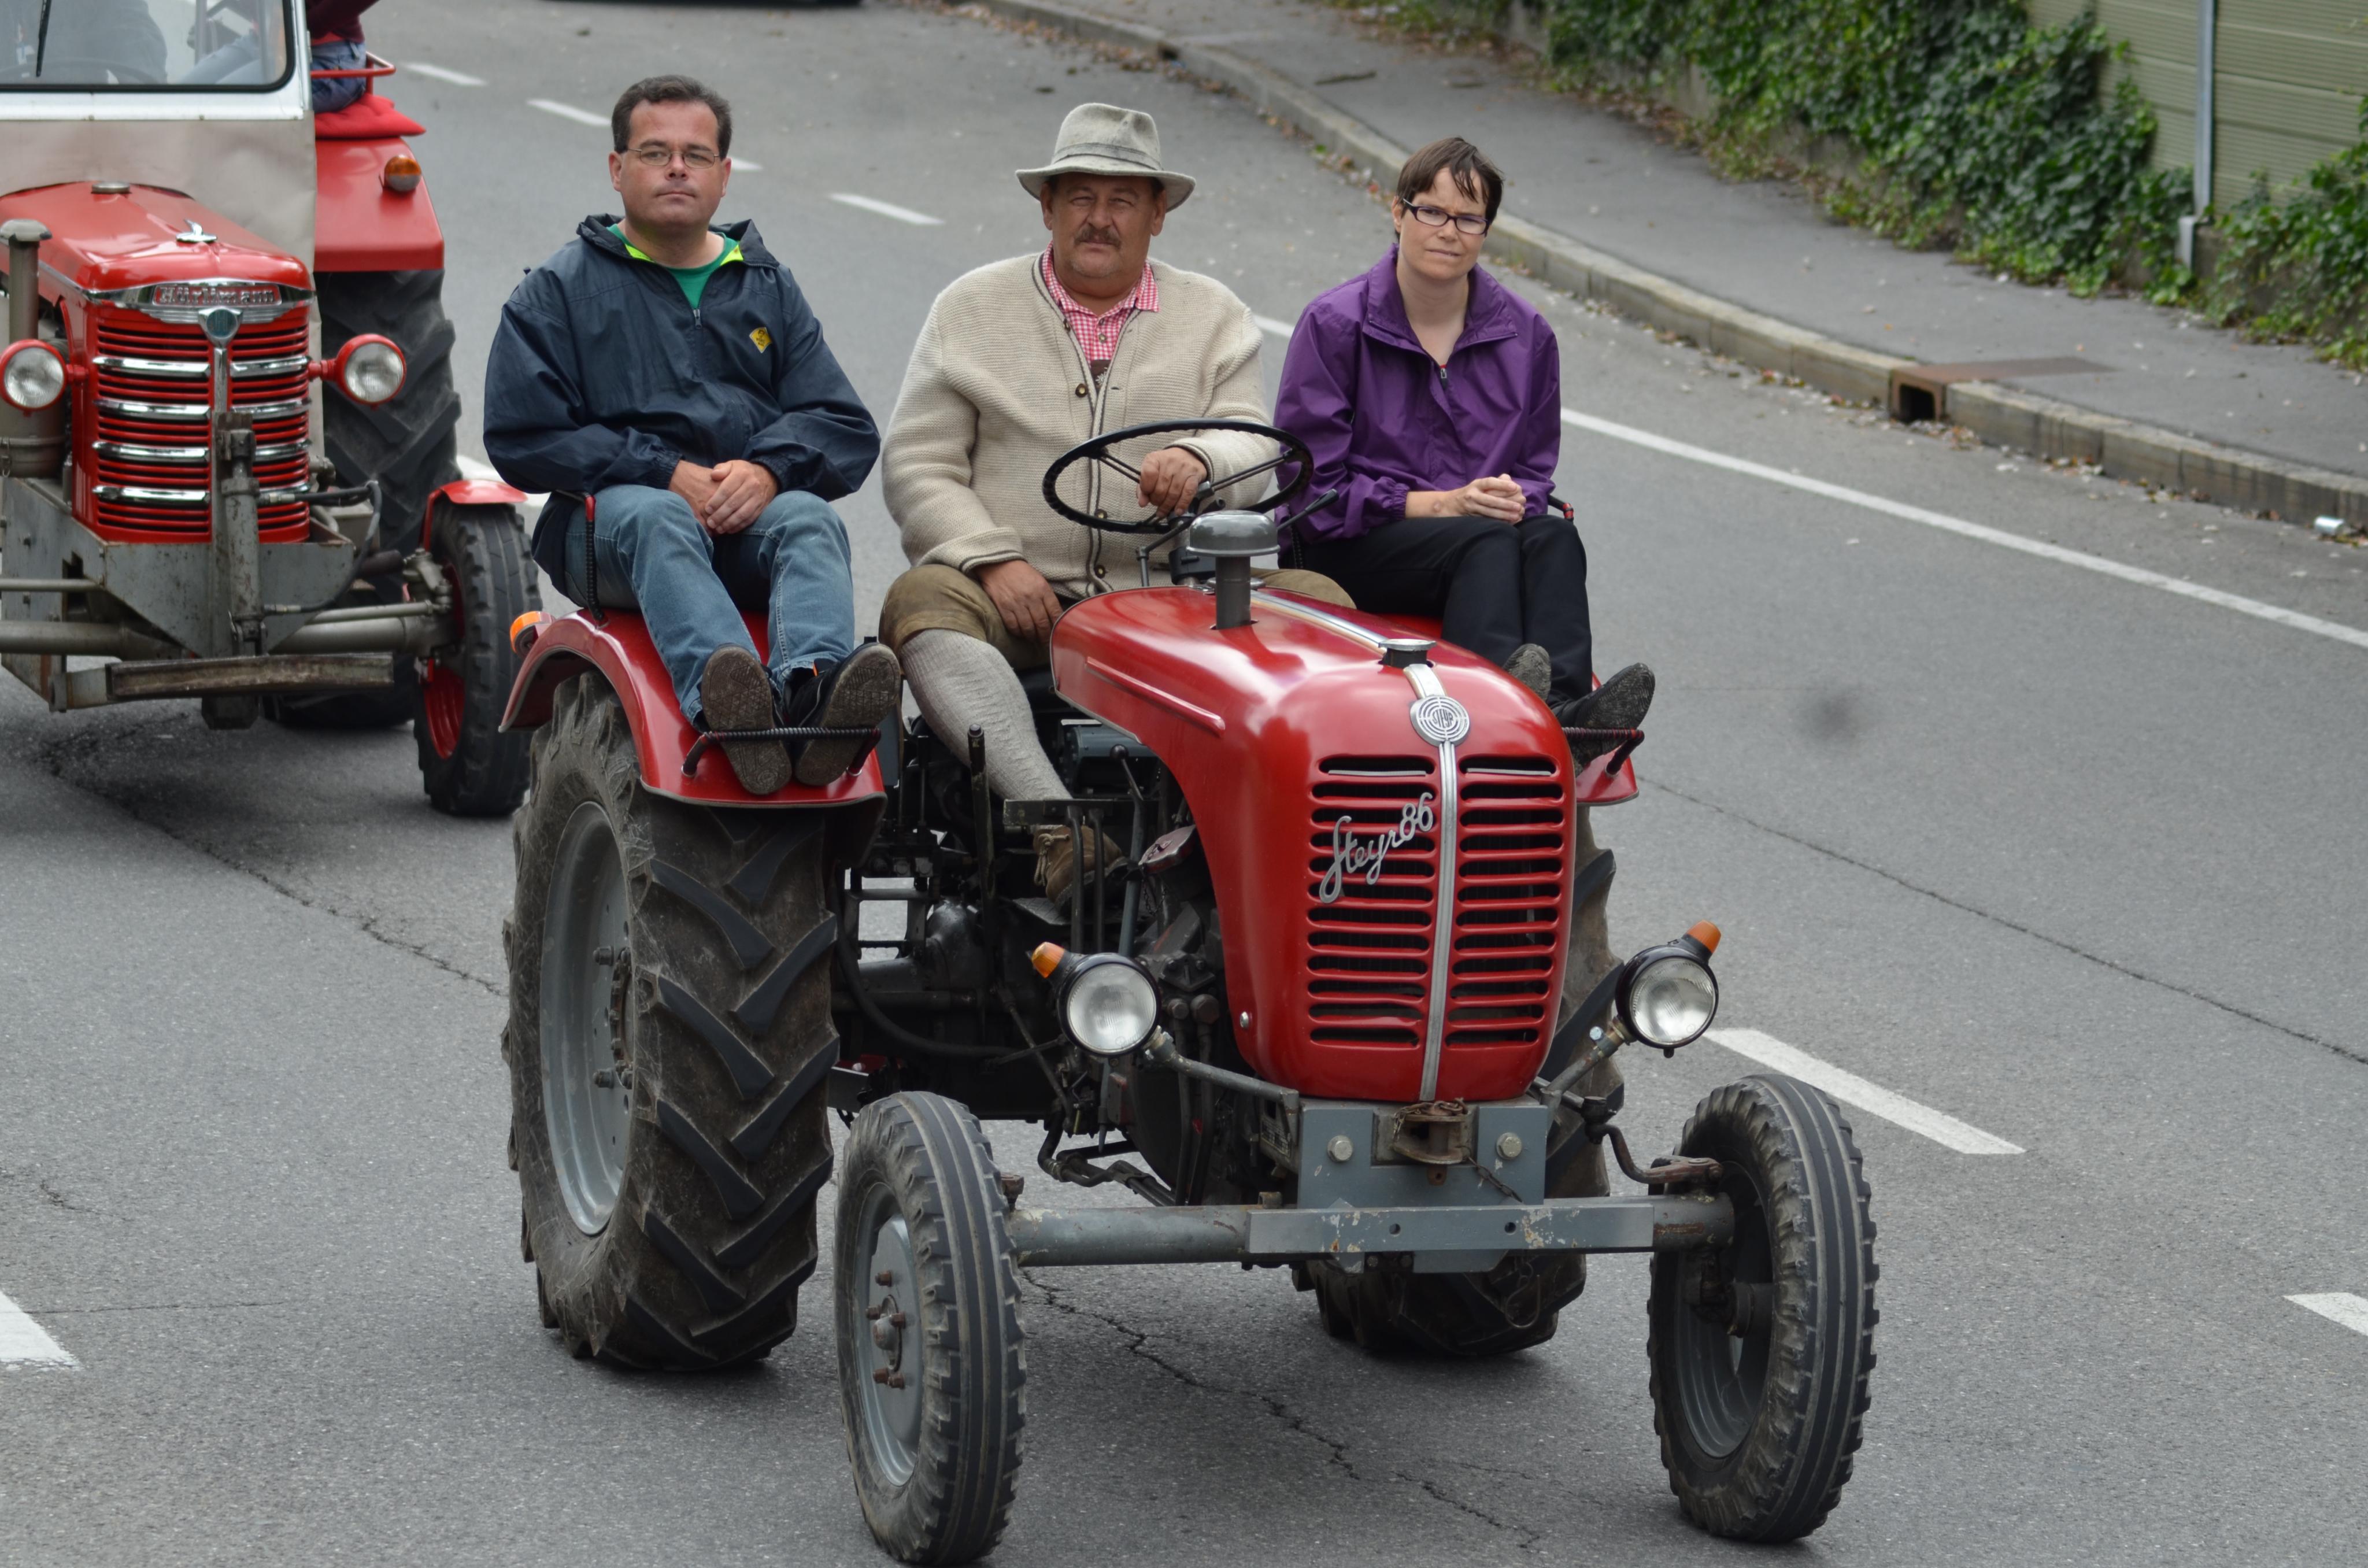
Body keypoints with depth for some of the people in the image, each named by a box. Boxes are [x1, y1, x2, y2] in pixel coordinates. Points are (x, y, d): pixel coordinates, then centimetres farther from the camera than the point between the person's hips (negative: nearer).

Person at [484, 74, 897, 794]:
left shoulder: (769, 289, 25)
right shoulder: (558, 291, 16)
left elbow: (846, 429, 13)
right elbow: (523, 437, 2)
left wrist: (768, 471, -12)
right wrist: (667, 475, -11)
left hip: (750, 518, 2)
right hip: (610, 516, -2)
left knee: (809, 520, -32)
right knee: (656, 519, -37)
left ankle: (811, 692, -64)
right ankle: (724, 704, -67)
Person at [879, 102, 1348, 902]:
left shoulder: (1214, 317, 17)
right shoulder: (971, 310, 13)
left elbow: (1254, 446, 3)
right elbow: (916, 467, 6)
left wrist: (1200, 461, -23)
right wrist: (994, 563, -12)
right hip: (1018, 597, -1)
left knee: (1314, 599, -24)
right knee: (922, 603, -33)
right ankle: (1057, 823, -49)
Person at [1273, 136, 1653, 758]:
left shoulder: (1525, 334, 12)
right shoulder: (1334, 326, -1)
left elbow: (1536, 472, 19)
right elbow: (1310, 487, -6)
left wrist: (1512, 499, -7)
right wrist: (1439, 504, -14)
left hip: (1482, 534, 4)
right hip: (1353, 552, -4)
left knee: (1553, 537, -31)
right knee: (1485, 543, -35)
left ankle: (1565, 707, -57)